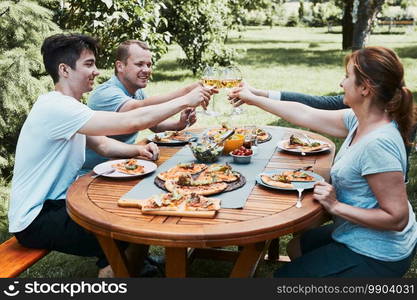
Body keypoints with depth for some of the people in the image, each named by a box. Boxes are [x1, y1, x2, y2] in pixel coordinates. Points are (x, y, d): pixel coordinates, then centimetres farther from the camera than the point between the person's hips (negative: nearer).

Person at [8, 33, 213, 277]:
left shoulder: (68, 106, 9)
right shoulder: (54, 107, -24)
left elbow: (103, 145, 9)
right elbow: (130, 122, -30)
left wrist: (138, 150, -11)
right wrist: (186, 101, -22)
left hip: (58, 202, 10)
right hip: (36, 219, -9)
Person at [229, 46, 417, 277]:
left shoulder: (378, 144, -32)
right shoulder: (360, 121, -4)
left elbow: (397, 218, -30)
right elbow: (306, 114, 5)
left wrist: (335, 206, -25)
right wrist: (254, 99, 12)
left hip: (374, 255, -9)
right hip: (356, 235, 9)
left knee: (285, 275, 5)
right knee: (296, 247, 27)